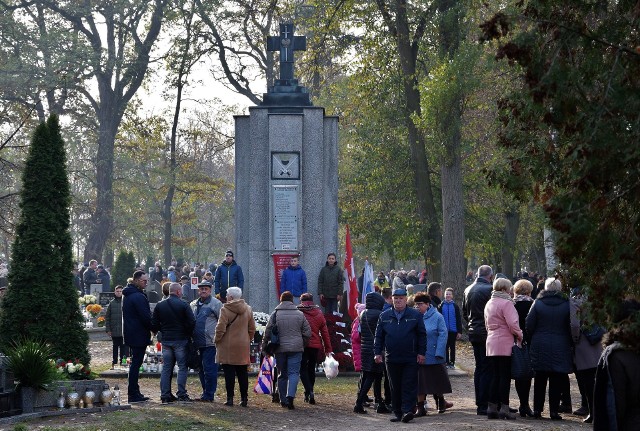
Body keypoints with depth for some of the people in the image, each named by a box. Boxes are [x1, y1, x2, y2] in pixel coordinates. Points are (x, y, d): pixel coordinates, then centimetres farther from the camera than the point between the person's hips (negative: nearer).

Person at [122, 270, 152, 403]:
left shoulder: (127, 295, 15)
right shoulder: (138, 296, -18)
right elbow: (146, 316, -21)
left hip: (130, 334, 10)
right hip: (139, 335, -10)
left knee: (135, 363, 15)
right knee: (136, 363, -6)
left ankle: (133, 393, 19)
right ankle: (133, 394, -5)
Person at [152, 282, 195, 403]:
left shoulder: (159, 305, 4)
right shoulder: (183, 305, -9)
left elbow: (154, 325, 5)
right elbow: (192, 322, -12)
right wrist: (188, 334, 5)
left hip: (166, 340, 4)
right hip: (180, 340, -4)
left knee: (166, 368, 8)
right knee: (182, 367, 1)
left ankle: (165, 395, 6)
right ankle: (182, 394, -3)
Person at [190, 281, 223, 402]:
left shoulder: (216, 304, -4)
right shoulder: (193, 305, 17)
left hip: (210, 343, -7)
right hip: (198, 343, 7)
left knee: (209, 369, -7)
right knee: (201, 369, 13)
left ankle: (208, 395, -3)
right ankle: (205, 393, 22)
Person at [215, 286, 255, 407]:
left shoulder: (225, 310, -12)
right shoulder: (248, 309, 6)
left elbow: (220, 328, -14)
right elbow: (252, 328, 10)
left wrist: (217, 340, 1)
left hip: (228, 347, -5)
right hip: (243, 347, 5)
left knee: (229, 373, -1)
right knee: (242, 373, 9)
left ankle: (230, 398, -2)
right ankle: (244, 398, 9)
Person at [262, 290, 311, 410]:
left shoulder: (275, 314, -1)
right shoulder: (299, 314, 2)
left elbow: (267, 332, -1)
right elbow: (307, 332, 5)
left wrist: (264, 346, 9)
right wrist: (302, 344, 19)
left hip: (280, 349, 1)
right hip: (296, 349, -1)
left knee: (282, 374, 11)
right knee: (294, 373, -3)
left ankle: (283, 400, 15)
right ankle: (290, 395, -23)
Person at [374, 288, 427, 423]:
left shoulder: (415, 315, 3)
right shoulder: (384, 316, 9)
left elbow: (422, 335, 3)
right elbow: (379, 336, 11)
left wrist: (421, 352, -3)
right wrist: (378, 352, 3)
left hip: (411, 359, -3)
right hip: (392, 359, 3)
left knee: (409, 386, -7)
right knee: (395, 388, 8)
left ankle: (407, 411, -10)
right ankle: (397, 412, 14)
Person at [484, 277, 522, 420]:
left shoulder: (489, 303, 17)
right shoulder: (506, 303, -11)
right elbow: (513, 324, -18)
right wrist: (520, 336, -5)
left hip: (491, 344, 8)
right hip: (505, 344, -8)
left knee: (495, 376, 10)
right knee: (505, 376, -4)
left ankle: (492, 407, 9)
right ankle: (504, 408, -6)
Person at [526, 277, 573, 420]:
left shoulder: (538, 303, -2)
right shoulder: (566, 305, -4)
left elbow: (529, 325, -4)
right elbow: (571, 327, -3)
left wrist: (534, 338, 11)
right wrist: (569, 342, 10)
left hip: (540, 346, 1)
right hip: (560, 348, -1)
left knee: (540, 379, 9)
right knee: (556, 381, 2)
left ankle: (537, 409, 10)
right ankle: (554, 411, 0)